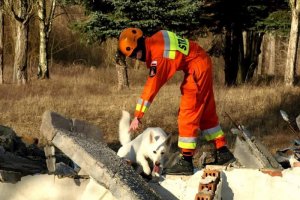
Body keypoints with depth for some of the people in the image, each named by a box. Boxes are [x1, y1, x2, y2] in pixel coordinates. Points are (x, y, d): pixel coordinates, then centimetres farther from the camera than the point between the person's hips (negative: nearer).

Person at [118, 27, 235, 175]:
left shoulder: (158, 56, -25)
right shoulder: (155, 40, -1)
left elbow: (151, 87, -26)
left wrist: (138, 115, -25)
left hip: (197, 68, -10)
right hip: (203, 64, 10)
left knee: (188, 114, -9)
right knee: (206, 112, 16)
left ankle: (186, 162, -10)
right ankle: (223, 152, 23)